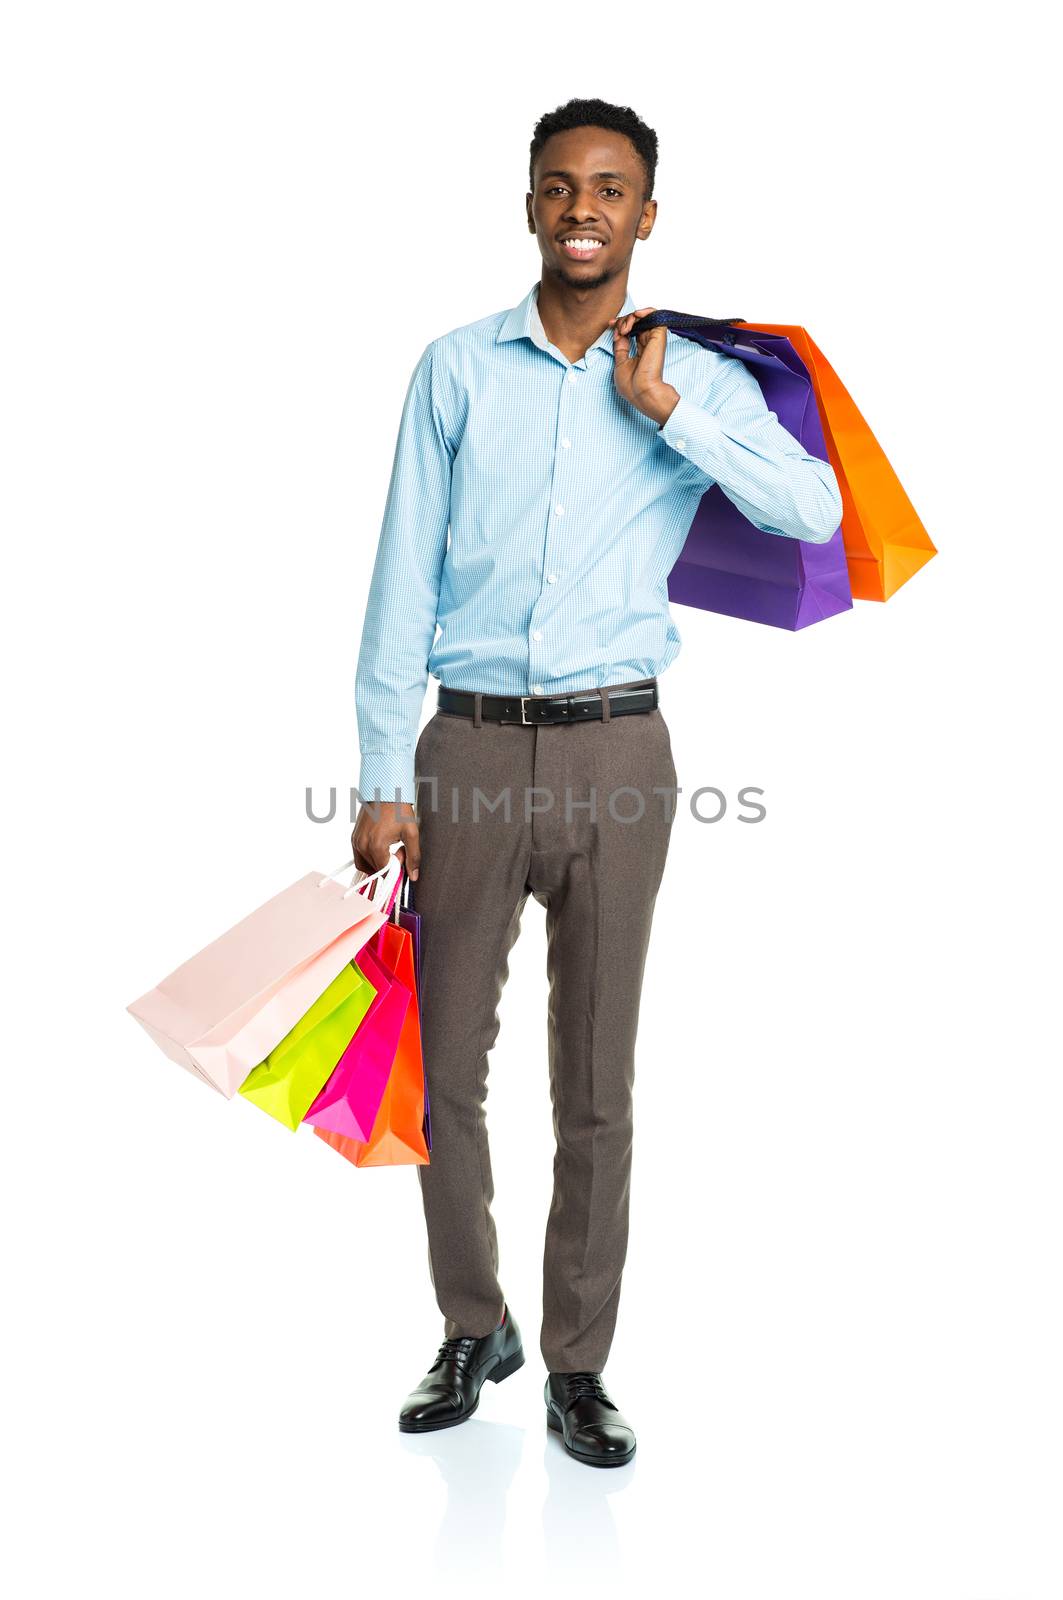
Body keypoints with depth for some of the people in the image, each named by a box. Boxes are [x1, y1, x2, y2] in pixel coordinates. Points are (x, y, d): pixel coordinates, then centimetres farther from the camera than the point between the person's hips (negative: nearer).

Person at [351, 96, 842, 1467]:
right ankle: (475, 1330, 27)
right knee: (446, 1062, 7)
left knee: (597, 1081, 6)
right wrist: (385, 777, -1)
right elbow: (403, 578, 3)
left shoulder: (694, 379, 5)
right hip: (469, 744, 1)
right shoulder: (459, 368, 6)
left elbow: (816, 510, -10)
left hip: (614, 750, 0)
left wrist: (666, 411, -13)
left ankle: (577, 1363, 20)